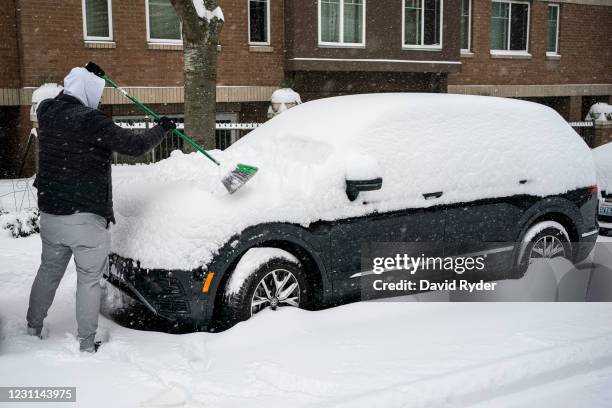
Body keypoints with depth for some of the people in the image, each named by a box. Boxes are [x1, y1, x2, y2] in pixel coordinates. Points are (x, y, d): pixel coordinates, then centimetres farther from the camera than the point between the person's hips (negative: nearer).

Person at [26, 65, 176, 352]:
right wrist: (162, 128, 3)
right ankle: (86, 344, 10)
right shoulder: (92, 121, -17)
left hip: (50, 213, 7)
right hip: (86, 218, -7)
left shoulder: (47, 113, 4)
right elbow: (134, 145, -14)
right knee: (89, 280, 4)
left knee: (48, 271, 22)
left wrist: (86, 76, 35)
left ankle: (32, 329, 31)